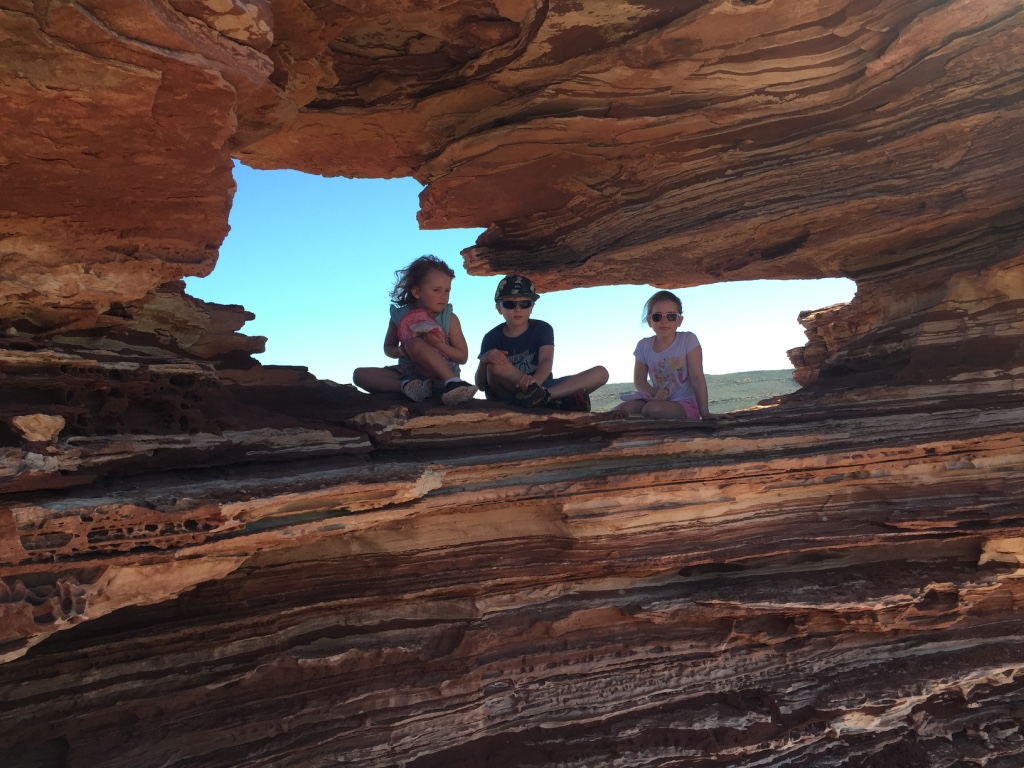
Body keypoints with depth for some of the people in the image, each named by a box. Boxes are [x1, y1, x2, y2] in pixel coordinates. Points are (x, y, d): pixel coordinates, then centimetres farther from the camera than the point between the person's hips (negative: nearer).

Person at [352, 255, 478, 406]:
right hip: (408, 372, 4)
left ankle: (453, 383, -40)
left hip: (442, 374, -4)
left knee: (414, 343, -32)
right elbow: (388, 348, 16)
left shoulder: (450, 318, -3)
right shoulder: (399, 316, 2)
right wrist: (399, 351, -10)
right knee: (360, 374, -14)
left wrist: (440, 345, -20)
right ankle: (406, 385, -33)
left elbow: (463, 356, -1)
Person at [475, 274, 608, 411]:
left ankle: (540, 396, -36)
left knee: (600, 372, -13)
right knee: (495, 365, -33)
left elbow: (546, 361, -17)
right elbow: (480, 385, -4)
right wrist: (484, 360, -27)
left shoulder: (542, 329, 2)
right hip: (506, 397, -2)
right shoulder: (492, 337, 0)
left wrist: (535, 381, -41)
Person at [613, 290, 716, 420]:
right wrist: (655, 394, -13)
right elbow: (640, 379, 8)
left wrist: (704, 412, -13)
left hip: (685, 405, -3)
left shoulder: (688, 340, -8)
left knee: (652, 408, -33)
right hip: (659, 401, 3)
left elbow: (697, 378, -10)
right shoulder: (644, 346, 2)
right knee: (627, 407, -26)